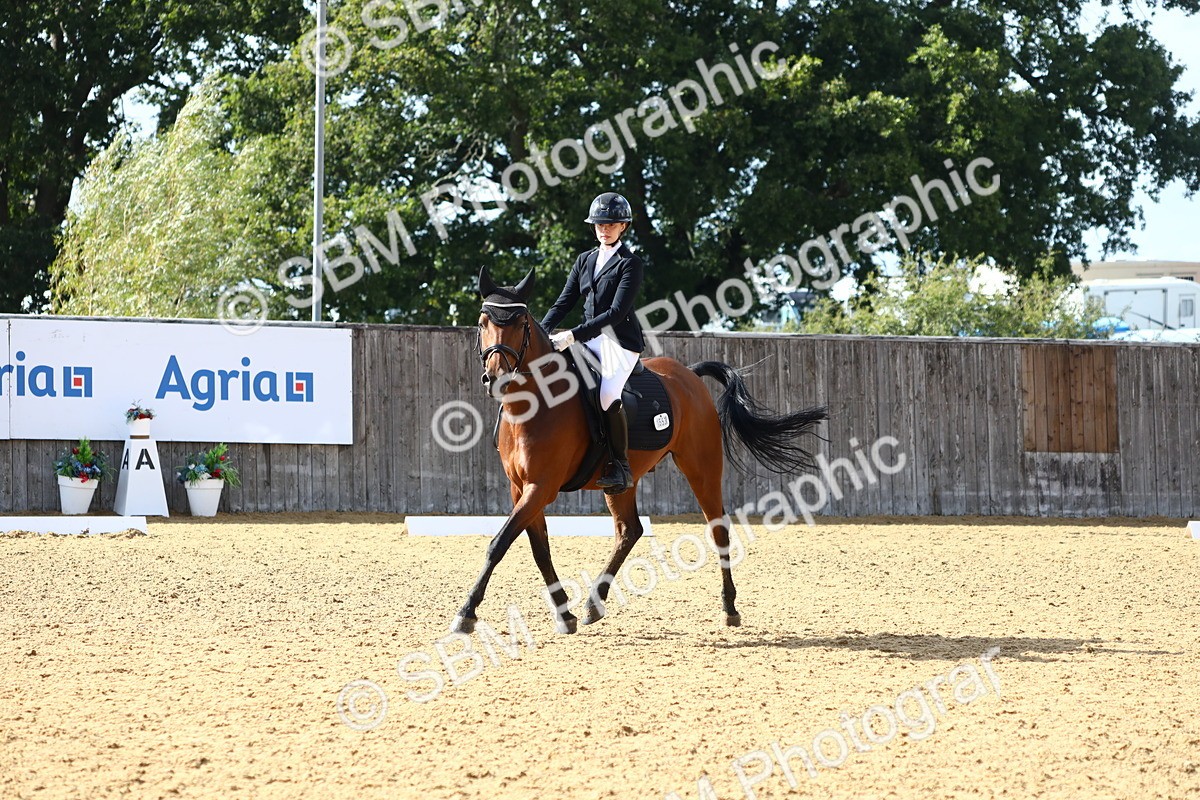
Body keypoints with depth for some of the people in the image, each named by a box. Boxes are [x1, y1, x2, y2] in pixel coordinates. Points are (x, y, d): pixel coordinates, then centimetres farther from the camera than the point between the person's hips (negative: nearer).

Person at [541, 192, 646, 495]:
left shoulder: (629, 263, -5)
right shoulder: (585, 260, 16)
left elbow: (616, 312, -15)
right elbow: (565, 302, 15)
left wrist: (574, 335, -22)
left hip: (619, 341, -7)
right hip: (589, 340, 7)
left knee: (608, 396, -30)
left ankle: (621, 467, -17)